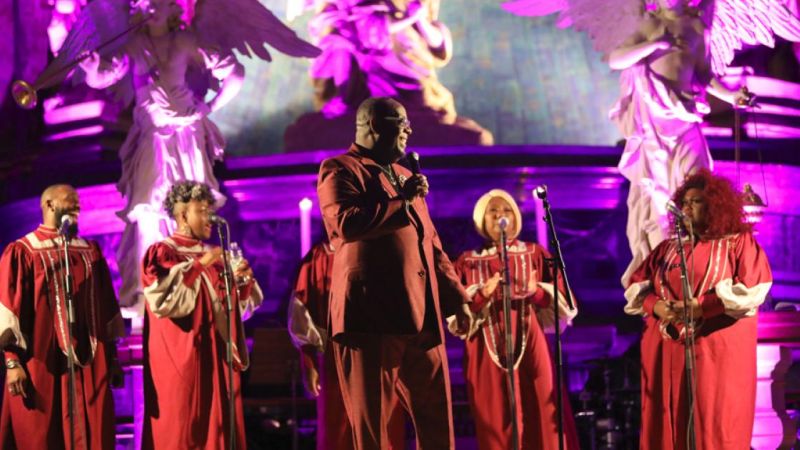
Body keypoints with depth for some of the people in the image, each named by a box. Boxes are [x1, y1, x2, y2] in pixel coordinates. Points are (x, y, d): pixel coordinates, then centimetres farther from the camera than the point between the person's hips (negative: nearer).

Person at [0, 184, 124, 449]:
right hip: (41, 365, -5)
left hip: (90, 365, 5)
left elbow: (107, 307, 16)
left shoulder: (91, 252, 14)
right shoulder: (22, 252, -2)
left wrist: (112, 358, 14)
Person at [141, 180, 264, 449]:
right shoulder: (161, 254, -4)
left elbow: (239, 307, 19)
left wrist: (242, 279, -1)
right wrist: (198, 266, -20)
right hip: (182, 360, -7)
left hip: (217, 358, 7)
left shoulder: (212, 256, 18)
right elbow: (161, 299, -20)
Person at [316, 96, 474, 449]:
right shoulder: (340, 169, 0)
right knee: (371, 419, -2)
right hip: (371, 314, -7)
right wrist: (403, 201, -10)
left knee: (436, 417, 7)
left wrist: (457, 297, 18)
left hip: (420, 315, 7)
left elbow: (430, 243, 26)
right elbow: (346, 223, -19)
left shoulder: (403, 174, 25)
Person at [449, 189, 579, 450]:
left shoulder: (535, 254, 14)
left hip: (530, 344, 0)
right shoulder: (468, 262, 14)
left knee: (540, 417, -8)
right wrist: (481, 295, -13)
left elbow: (563, 301, 7)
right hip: (487, 350, 0)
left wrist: (537, 292, -12)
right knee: (495, 421, -5)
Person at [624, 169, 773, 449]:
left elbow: (754, 289, -10)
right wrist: (654, 305, -6)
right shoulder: (667, 248, 19)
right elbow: (636, 286, 17)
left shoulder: (739, 243, 4)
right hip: (666, 351, 5)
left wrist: (701, 307, -17)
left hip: (716, 352, -5)